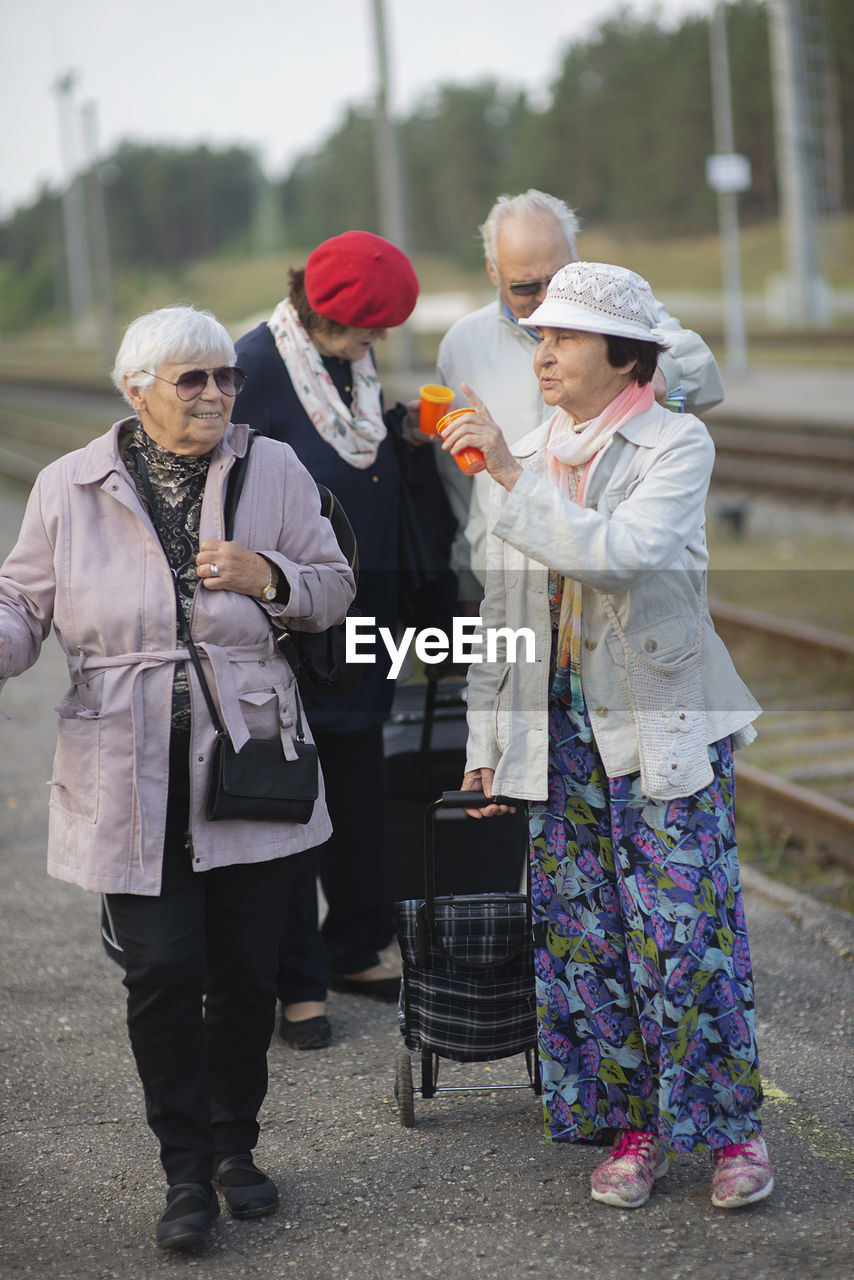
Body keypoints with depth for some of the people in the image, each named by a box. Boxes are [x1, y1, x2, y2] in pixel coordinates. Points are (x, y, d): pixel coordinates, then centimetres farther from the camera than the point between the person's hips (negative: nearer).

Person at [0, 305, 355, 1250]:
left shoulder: (273, 471, 4)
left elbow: (335, 592, 8)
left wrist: (269, 578, -12)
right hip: (131, 778, -1)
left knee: (245, 969, 6)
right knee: (162, 968, -7)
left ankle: (235, 1146, 27)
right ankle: (186, 1170, 7)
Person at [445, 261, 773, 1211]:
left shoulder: (676, 444, -6)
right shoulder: (524, 459, 10)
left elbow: (617, 552, -23)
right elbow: (501, 610, 14)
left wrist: (512, 476, -22)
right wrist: (488, 740, 13)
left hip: (665, 727, -5)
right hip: (561, 729, 5)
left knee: (686, 934, -4)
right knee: (581, 937, 5)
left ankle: (732, 1127, 11)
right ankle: (632, 1125, 18)